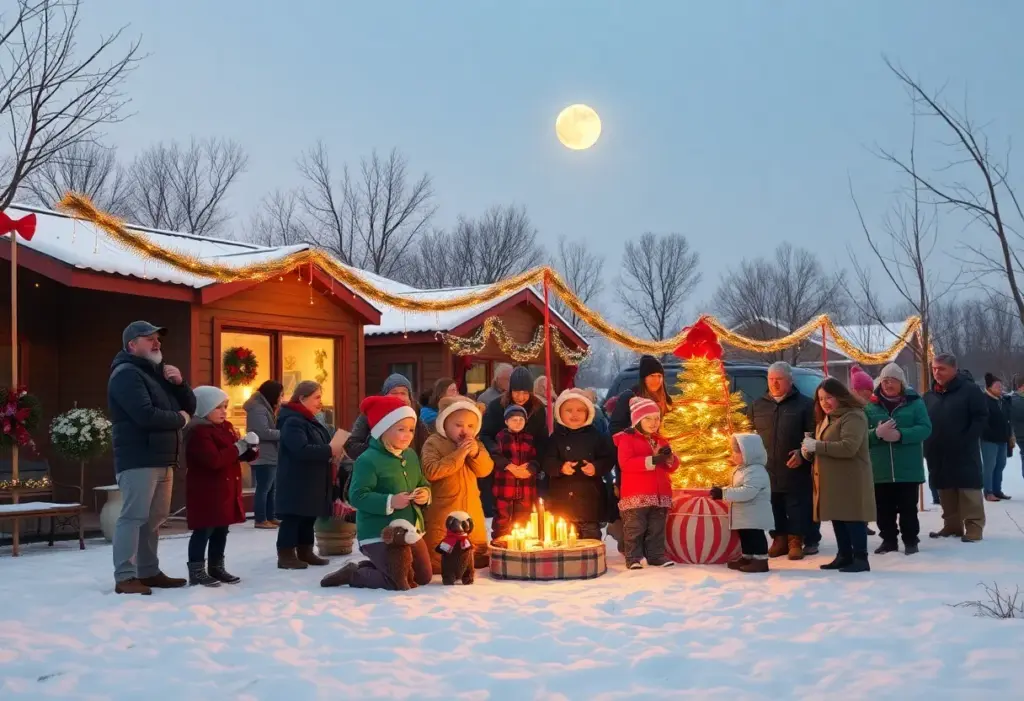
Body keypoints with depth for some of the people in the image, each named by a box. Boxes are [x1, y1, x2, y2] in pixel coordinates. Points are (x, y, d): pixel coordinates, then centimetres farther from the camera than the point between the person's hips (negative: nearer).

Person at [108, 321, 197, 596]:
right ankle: (125, 577, -9)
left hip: (162, 459, 9)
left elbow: (189, 407, 18)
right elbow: (145, 415, -23)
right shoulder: (126, 374, -8)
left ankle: (149, 572, 18)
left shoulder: (157, 372, 22)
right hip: (138, 459, -9)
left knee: (154, 518, 12)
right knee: (133, 516, -11)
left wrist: (179, 383, 0)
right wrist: (179, 419, -8)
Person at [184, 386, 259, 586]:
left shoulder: (226, 428, 14)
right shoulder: (198, 432, -16)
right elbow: (214, 460, -28)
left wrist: (251, 446, -6)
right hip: (206, 491, -9)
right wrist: (238, 448, -21)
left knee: (221, 530, 16)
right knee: (204, 531, -6)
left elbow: (242, 455, 16)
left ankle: (217, 568, 26)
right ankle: (196, 572, -1)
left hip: (226, 489, 9)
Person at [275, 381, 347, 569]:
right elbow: (302, 449, -29)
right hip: (296, 483, -10)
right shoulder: (292, 422, -17)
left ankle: (305, 552, 22)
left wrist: (332, 453, 9)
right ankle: (286, 555, -2)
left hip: (312, 482, 10)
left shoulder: (311, 421, 17)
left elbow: (318, 446, 30)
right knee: (293, 518, -6)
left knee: (309, 518, 14)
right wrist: (330, 451, -25)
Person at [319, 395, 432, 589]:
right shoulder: (368, 460, -16)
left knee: (424, 577, 14)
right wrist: (389, 502, -29)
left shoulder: (411, 455, 9)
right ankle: (353, 574, 8)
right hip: (379, 533, -9)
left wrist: (425, 494, -5)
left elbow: (422, 483, 18)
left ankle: (365, 566, 28)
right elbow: (358, 496, -20)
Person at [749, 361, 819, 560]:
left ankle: (796, 541, 10)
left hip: (795, 469, -4)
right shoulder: (758, 405, 12)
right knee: (773, 508, 9)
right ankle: (779, 539, 20)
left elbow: (814, 434, -3)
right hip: (767, 469, 4)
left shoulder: (805, 404, 0)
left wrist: (802, 453, -15)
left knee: (796, 507, 1)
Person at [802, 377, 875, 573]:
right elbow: (825, 447, 26)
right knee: (838, 518, 12)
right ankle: (845, 556, 19)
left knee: (853, 518, -7)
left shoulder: (853, 416, -13)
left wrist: (817, 446, -23)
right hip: (832, 479, 9)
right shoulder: (826, 419, 18)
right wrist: (809, 449, 2)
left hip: (851, 479, -9)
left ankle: (861, 558, -2)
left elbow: (848, 447, -25)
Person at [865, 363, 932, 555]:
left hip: (908, 468, -2)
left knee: (908, 507, 4)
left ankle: (911, 540, 16)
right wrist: (877, 433, -19)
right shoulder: (871, 405, 6)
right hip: (880, 469, 2)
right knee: (884, 508, 8)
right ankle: (888, 540, 20)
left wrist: (900, 435, -21)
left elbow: (925, 428, -8)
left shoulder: (914, 402, 1)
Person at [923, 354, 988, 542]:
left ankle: (974, 526, -2)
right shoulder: (929, 395, 12)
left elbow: (981, 417, -9)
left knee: (969, 490, -5)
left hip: (964, 452, -6)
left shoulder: (970, 390, -5)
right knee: (945, 491, 11)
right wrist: (928, 445, 5)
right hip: (938, 454, 6)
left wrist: (966, 440, -15)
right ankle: (952, 525, 20)